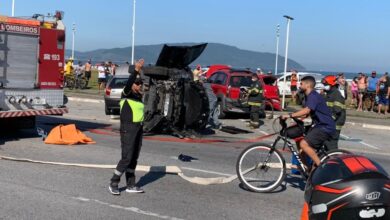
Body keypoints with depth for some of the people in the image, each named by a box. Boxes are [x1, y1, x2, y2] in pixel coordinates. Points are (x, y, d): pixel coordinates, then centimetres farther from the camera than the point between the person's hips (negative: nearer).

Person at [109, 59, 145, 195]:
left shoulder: (139, 96, 13)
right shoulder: (126, 94, -8)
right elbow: (128, 84, -29)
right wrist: (135, 70, -37)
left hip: (138, 128, 8)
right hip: (128, 129, -8)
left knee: (134, 159, 11)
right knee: (126, 158, -7)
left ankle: (131, 185, 20)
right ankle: (113, 184, 7)